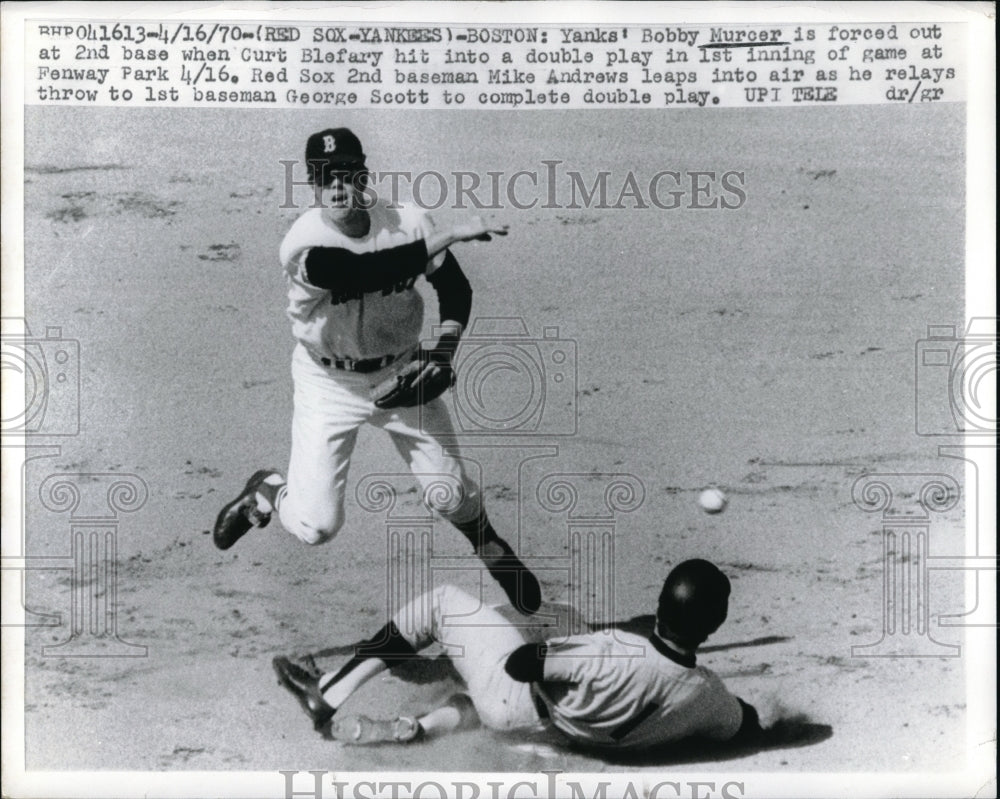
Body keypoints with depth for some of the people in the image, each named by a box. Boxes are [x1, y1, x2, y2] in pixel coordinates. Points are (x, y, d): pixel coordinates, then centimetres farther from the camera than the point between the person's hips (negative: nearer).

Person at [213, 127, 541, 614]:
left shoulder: (407, 223, -12)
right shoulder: (303, 245, -25)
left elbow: (455, 288, -1)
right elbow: (370, 272, -42)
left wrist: (444, 348, -17)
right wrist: (451, 235, -40)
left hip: (401, 372, 3)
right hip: (329, 385, -3)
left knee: (451, 495, 2)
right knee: (315, 526, -7)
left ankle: (490, 548, 36)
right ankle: (267, 491, 28)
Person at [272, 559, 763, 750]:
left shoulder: (616, 656, -34)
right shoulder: (709, 697, -22)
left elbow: (518, 664, -21)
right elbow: (748, 729, 0)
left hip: (509, 700, -5)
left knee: (441, 600, 3)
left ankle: (330, 693, 6)